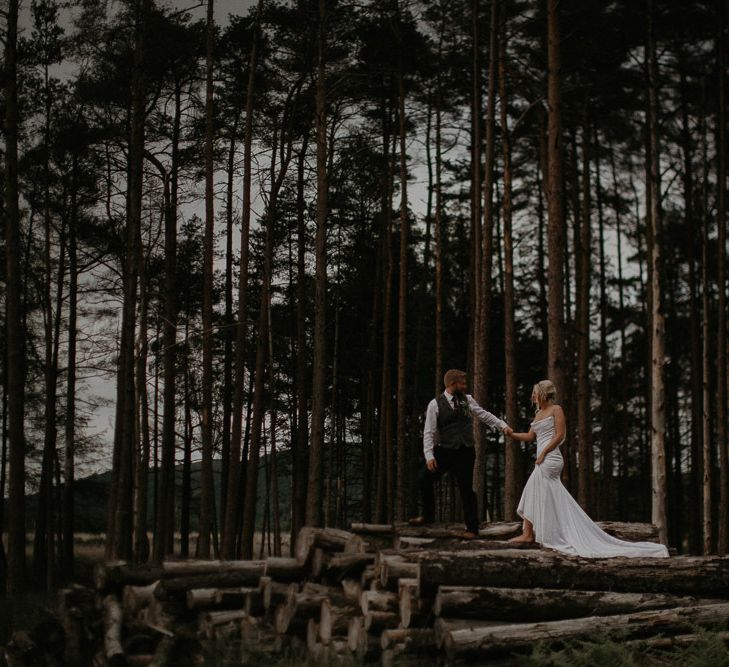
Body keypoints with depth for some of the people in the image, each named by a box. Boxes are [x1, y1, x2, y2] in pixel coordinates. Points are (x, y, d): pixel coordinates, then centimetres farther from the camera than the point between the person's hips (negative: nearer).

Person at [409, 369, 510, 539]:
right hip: (444, 451, 0)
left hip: (465, 452, 1)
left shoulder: (467, 400, 6)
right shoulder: (435, 404, -3)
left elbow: (484, 415, 15)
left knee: (466, 489, 1)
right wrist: (429, 456, -14)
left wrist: (503, 425, 5)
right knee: (424, 479, -6)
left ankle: (472, 529, 11)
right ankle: (428, 515, 17)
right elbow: (429, 432, -5)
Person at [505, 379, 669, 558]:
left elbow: (559, 435, -11)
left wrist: (543, 453, -15)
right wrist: (512, 434, 7)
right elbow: (530, 436, 19)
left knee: (533, 494, -7)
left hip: (550, 459, -8)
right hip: (544, 462, 8)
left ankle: (528, 533, -3)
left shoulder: (556, 409, -4)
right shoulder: (539, 413, 19)